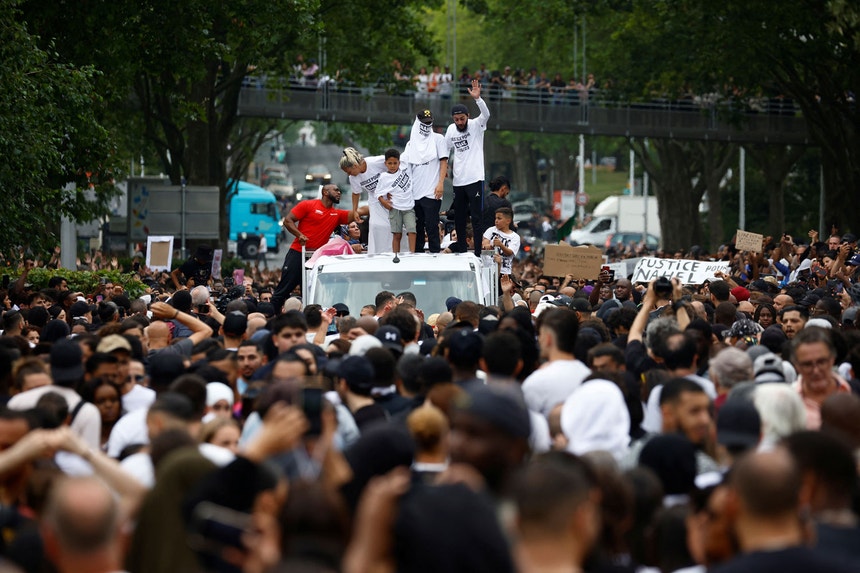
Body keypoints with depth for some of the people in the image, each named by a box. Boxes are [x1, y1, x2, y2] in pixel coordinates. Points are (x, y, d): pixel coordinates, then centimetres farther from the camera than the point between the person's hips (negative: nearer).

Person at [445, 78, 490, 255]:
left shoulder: (476, 125, -6)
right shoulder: (451, 129, 8)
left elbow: (486, 114, -25)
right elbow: (445, 149, 22)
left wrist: (477, 98, -40)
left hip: (475, 179, -6)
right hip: (458, 181, 6)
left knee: (476, 218, -7)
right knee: (459, 219, 11)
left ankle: (478, 254, -7)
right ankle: (461, 253, 20)